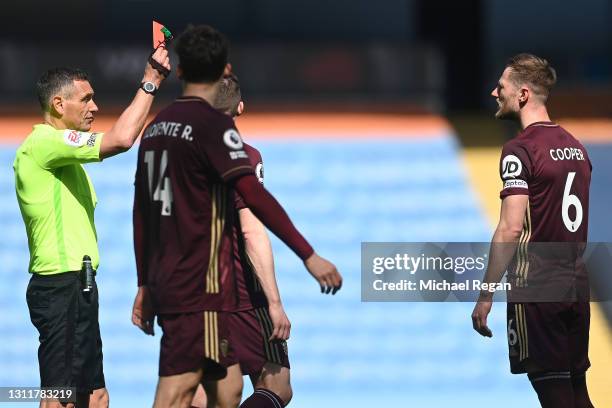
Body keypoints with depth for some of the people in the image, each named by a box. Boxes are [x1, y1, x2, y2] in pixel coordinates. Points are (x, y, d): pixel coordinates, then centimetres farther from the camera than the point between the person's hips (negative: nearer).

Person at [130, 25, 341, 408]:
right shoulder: (214, 125, -10)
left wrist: (145, 285, 25)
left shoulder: (156, 127, 14)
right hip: (198, 284, -8)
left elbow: (141, 212, 19)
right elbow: (255, 196, -20)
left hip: (165, 282, 8)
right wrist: (309, 256, -21)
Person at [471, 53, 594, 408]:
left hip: (534, 289, -8)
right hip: (575, 287, 8)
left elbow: (511, 229, -19)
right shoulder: (575, 146, 12)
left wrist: (486, 296, -16)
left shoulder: (520, 150, -13)